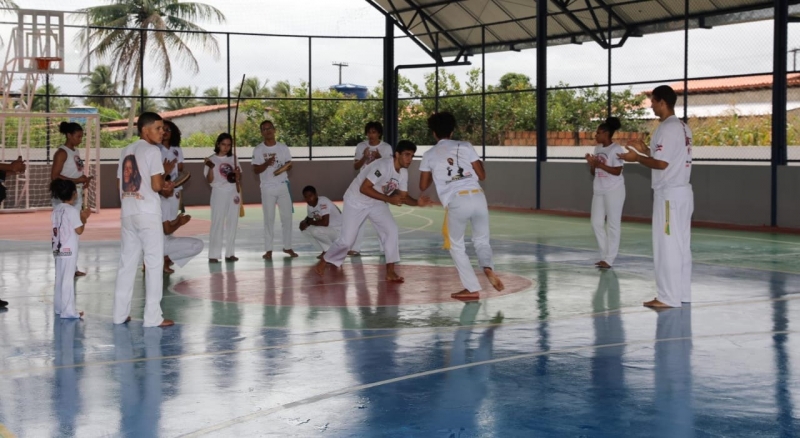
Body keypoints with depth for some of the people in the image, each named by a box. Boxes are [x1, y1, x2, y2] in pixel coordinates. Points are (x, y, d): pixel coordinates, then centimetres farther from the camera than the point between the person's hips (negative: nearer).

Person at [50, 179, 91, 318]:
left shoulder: (56, 210, 10)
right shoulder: (72, 210, -14)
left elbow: (57, 229, 13)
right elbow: (79, 230, -16)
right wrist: (84, 219, 0)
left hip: (58, 248, 8)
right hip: (69, 249, -8)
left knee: (59, 278, 14)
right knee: (68, 279, -6)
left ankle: (59, 307, 21)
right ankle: (68, 310, -4)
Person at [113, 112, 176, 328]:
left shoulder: (126, 151, 15)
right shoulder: (152, 150, -8)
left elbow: (121, 184, 15)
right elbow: (156, 186, -14)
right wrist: (165, 173, 7)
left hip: (128, 213, 7)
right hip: (148, 213, -7)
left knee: (127, 263, 12)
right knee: (154, 264, -2)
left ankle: (120, 313, 15)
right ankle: (153, 316, -2)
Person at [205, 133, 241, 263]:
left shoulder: (233, 159, 9)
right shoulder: (212, 159, -2)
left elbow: (239, 179, 11)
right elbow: (209, 180, -7)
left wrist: (237, 172, -11)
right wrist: (211, 168, -24)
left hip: (233, 193, 4)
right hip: (219, 193, -4)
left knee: (232, 223, 5)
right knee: (217, 223, -7)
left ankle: (230, 253, 11)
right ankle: (213, 255, -7)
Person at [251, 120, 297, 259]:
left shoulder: (283, 147, 3)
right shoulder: (258, 150, -3)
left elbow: (289, 164, 7)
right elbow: (256, 170, -6)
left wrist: (285, 167, -17)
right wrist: (266, 163, -24)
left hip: (283, 186, 2)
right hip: (267, 187, -2)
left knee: (287, 216, 4)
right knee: (269, 218, 1)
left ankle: (287, 247, 14)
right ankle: (268, 250, 5)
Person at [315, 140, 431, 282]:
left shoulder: (403, 172, -8)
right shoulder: (383, 165, -33)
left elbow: (404, 196, -2)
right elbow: (364, 188, -34)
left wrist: (417, 202, -23)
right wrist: (389, 199, -35)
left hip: (376, 203, 6)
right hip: (356, 201, -6)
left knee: (392, 231, -12)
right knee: (347, 239, -4)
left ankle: (390, 271, -6)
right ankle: (324, 261, 22)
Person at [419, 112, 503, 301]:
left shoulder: (429, 155, 12)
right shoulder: (465, 146, 11)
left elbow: (423, 186, 20)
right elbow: (482, 175, 13)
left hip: (456, 203, -2)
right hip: (478, 197, 2)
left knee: (456, 246, 18)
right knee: (482, 241, 21)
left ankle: (472, 289, 11)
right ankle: (488, 267, -10)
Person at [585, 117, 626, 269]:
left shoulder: (616, 149, -12)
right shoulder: (598, 149, 10)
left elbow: (617, 171, -19)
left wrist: (599, 164, -21)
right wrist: (591, 164, -6)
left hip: (614, 191, -8)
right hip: (599, 191, 8)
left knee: (613, 224, -1)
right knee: (596, 223, 7)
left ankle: (609, 259, 1)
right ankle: (605, 255, 17)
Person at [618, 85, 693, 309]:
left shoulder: (667, 128, -16)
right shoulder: (683, 127, 14)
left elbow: (662, 163, -20)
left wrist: (636, 158, -7)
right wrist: (647, 151, 17)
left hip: (669, 194, -10)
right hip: (682, 192, 10)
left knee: (667, 246, -6)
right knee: (681, 245, 12)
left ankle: (668, 297, -3)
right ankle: (682, 293, 17)